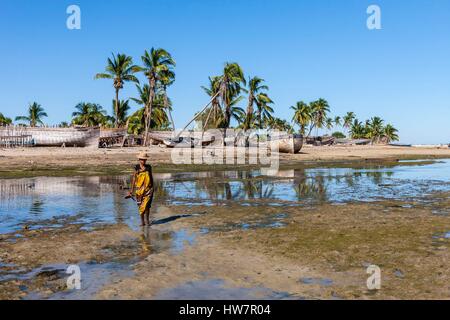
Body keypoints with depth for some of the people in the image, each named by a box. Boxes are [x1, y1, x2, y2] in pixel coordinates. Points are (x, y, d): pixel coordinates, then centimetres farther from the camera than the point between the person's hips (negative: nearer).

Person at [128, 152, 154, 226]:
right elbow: (134, 178, 2)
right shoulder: (136, 168, -1)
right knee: (141, 205, 4)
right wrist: (132, 190, 0)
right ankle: (142, 221, 14)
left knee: (147, 205, -7)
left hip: (148, 189, 1)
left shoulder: (148, 167, 5)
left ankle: (147, 220, 3)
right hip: (139, 189, -1)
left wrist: (153, 187, 13)